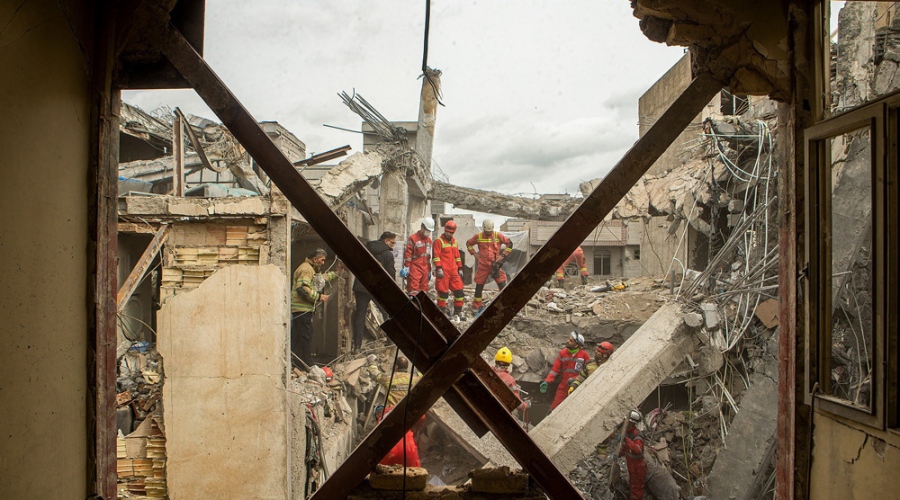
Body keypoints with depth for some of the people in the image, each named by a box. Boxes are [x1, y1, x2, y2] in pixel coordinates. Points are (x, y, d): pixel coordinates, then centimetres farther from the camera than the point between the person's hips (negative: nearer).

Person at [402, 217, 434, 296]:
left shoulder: (429, 240, 17)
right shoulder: (413, 238, -7)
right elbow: (407, 253, -11)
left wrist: (429, 270, 23)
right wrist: (406, 267, -17)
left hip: (424, 269, 7)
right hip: (414, 268, -7)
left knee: (424, 290, 8)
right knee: (413, 290, -12)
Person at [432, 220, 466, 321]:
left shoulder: (454, 241, 18)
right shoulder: (438, 241, -3)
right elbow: (436, 256, -10)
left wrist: (460, 268, 20)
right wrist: (438, 268, -18)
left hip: (453, 271, 7)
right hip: (443, 271, -6)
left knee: (458, 291, 2)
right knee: (443, 292, -4)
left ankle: (457, 313, 11)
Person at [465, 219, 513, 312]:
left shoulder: (498, 235, -2)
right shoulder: (478, 236, 2)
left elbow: (509, 243, 4)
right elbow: (468, 243, 18)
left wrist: (503, 255, -1)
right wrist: (474, 254, 8)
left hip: (495, 264, -1)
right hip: (483, 265, 1)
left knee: (502, 284, -8)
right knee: (479, 285, 7)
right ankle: (476, 305, 19)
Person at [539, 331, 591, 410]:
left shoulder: (584, 355, -7)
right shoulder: (562, 353, -1)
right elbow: (555, 369, 0)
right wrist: (547, 382, -11)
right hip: (563, 388, 1)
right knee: (554, 409, 0)